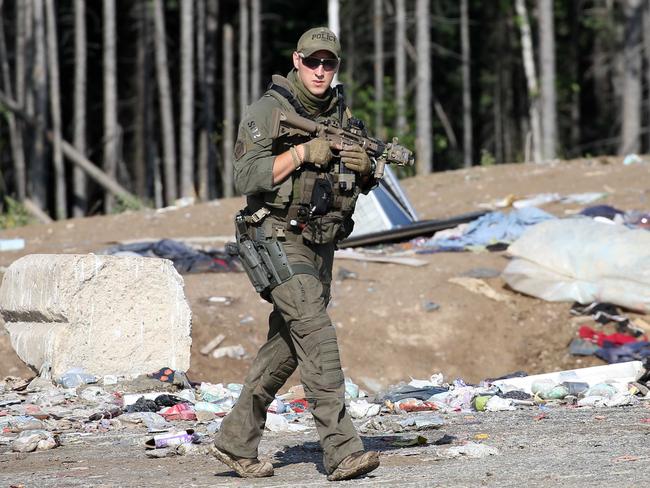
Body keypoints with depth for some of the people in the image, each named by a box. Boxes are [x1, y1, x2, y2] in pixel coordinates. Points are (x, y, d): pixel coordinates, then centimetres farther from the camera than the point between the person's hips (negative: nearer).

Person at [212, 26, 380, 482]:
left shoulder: (342, 112, 10)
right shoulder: (269, 110, -9)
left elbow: (364, 183, 16)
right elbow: (247, 176, -16)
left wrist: (364, 167, -8)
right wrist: (303, 152, -21)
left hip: (321, 243, 7)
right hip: (280, 240, -7)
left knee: (285, 347, 10)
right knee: (317, 333, -18)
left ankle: (236, 441, 21)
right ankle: (343, 451, -23)